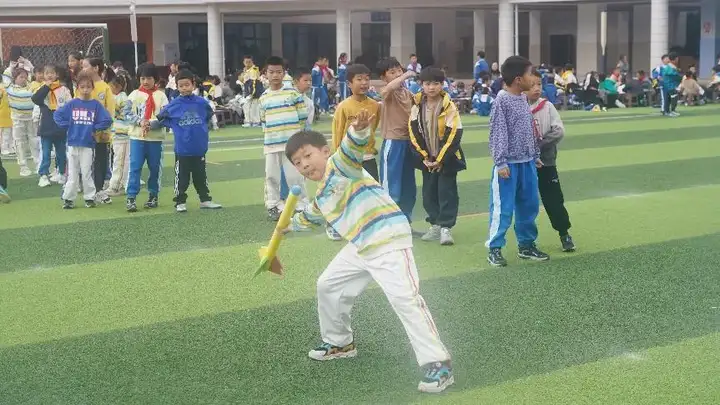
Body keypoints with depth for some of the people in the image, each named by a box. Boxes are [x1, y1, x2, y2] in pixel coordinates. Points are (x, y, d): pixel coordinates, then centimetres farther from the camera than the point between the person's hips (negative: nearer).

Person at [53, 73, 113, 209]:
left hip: (88, 144, -1)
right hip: (73, 143, 1)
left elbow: (107, 120, -5)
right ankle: (68, 199, 13)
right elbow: (57, 115, 5)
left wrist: (94, 128, -5)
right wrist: (67, 126, -2)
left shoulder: (96, 105, -1)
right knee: (72, 174, 7)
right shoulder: (72, 104, 2)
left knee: (86, 173, 3)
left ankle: (89, 198, 14)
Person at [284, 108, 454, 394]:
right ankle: (339, 343, 40)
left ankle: (438, 364, -20)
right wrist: (289, 225, 57)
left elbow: (351, 148, -32)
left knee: (404, 298, -22)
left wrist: (358, 130, -53)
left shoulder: (339, 164, -8)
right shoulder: (321, 196, 21)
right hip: (361, 248, 11)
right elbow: (311, 217, 44)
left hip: (389, 239, -11)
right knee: (327, 286, 21)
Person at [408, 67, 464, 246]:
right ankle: (435, 225, 21)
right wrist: (424, 157, -7)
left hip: (447, 158, -4)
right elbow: (414, 133, -1)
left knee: (447, 191, -4)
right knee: (429, 192, 9)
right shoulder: (417, 106, -2)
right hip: (427, 159, 4)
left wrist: (440, 159, -16)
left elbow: (454, 135, -15)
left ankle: (446, 227, 0)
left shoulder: (449, 107, -12)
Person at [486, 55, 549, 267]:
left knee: (530, 205, 13)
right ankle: (494, 248, 6)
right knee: (502, 208, -3)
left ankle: (526, 245, 26)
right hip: (509, 164, -8)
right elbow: (498, 133, -15)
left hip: (527, 162, 8)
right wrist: (500, 162, -18)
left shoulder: (523, 99, 10)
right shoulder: (501, 101, -13)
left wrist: (536, 156, 20)